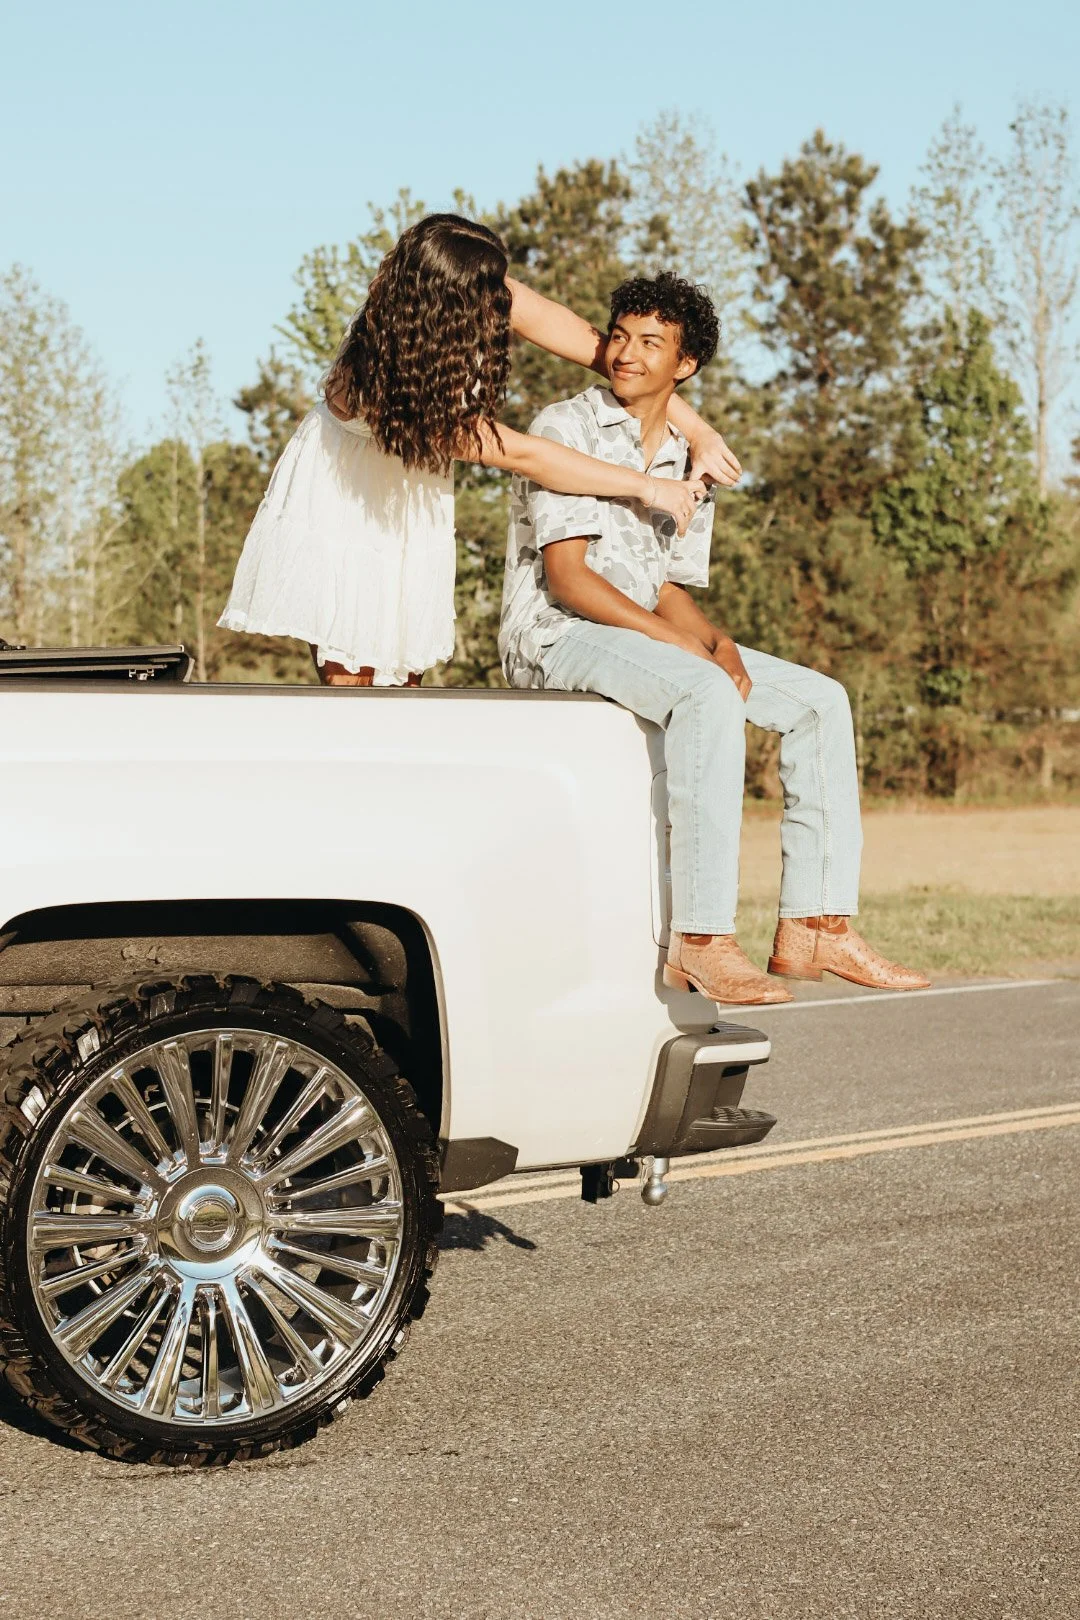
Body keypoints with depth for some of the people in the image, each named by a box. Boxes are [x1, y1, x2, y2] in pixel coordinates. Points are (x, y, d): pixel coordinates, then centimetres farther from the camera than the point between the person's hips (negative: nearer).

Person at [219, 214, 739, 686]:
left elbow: (603, 351, -18)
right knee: (351, 675, -9)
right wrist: (647, 488, -31)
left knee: (404, 675, 1)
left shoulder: (496, 302, -25)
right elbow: (520, 455, -35)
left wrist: (699, 433, -22)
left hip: (413, 501, 5)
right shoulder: (373, 379, -37)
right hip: (345, 492, -5)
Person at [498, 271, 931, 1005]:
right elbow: (566, 578, -15)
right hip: (557, 638, -8)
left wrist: (718, 642, -10)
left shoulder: (690, 463, 15)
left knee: (821, 700, -3)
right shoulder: (566, 428, -7)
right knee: (709, 697, -35)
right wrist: (682, 644, -21)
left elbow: (671, 591, 13)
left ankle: (813, 926, -7)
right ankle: (701, 941, -36)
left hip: (649, 636, 8)